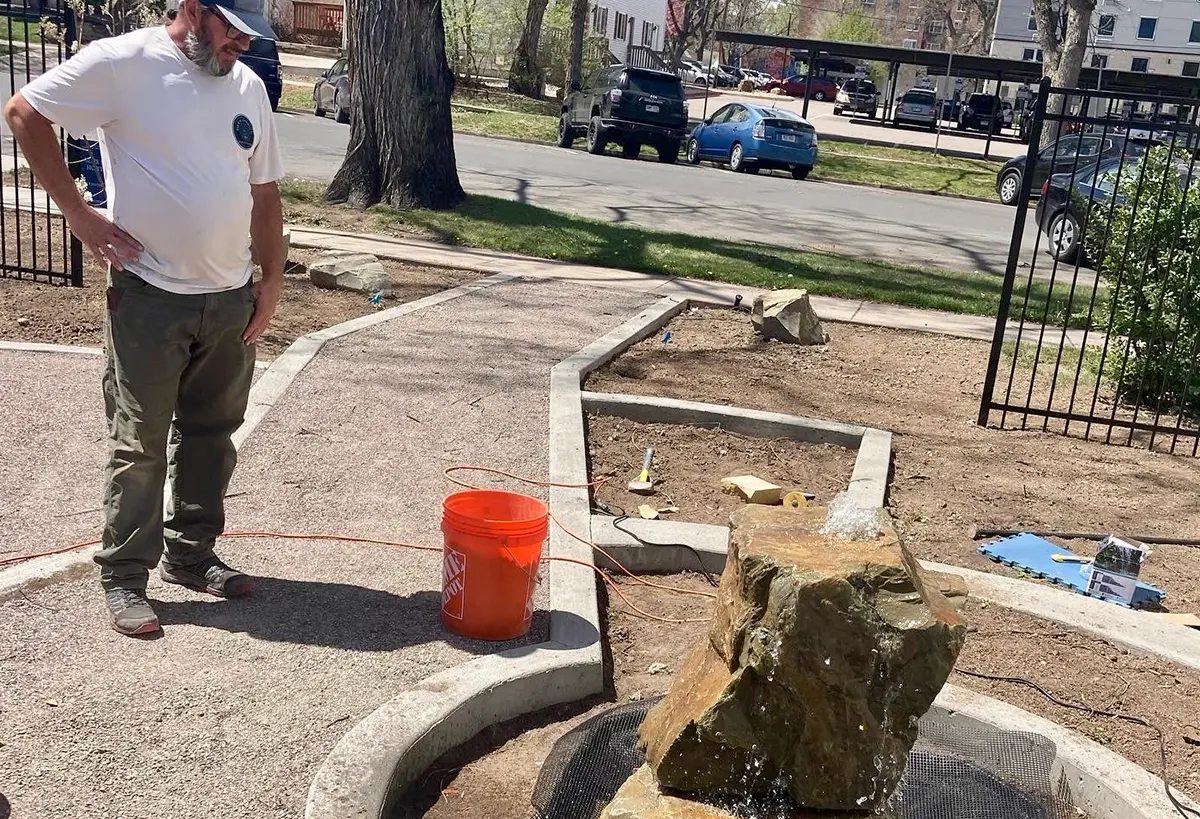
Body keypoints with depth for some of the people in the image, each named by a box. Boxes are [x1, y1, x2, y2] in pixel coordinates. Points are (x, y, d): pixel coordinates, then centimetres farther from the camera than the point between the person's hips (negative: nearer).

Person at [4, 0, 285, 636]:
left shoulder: (248, 87, 9)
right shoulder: (123, 62, -9)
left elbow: (264, 191, 14)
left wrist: (271, 280, 9)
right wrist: (78, 214, -9)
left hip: (231, 298, 6)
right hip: (149, 296, -6)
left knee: (212, 434, 14)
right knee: (139, 444, 1)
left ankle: (190, 553, 30)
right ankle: (123, 575, 14)